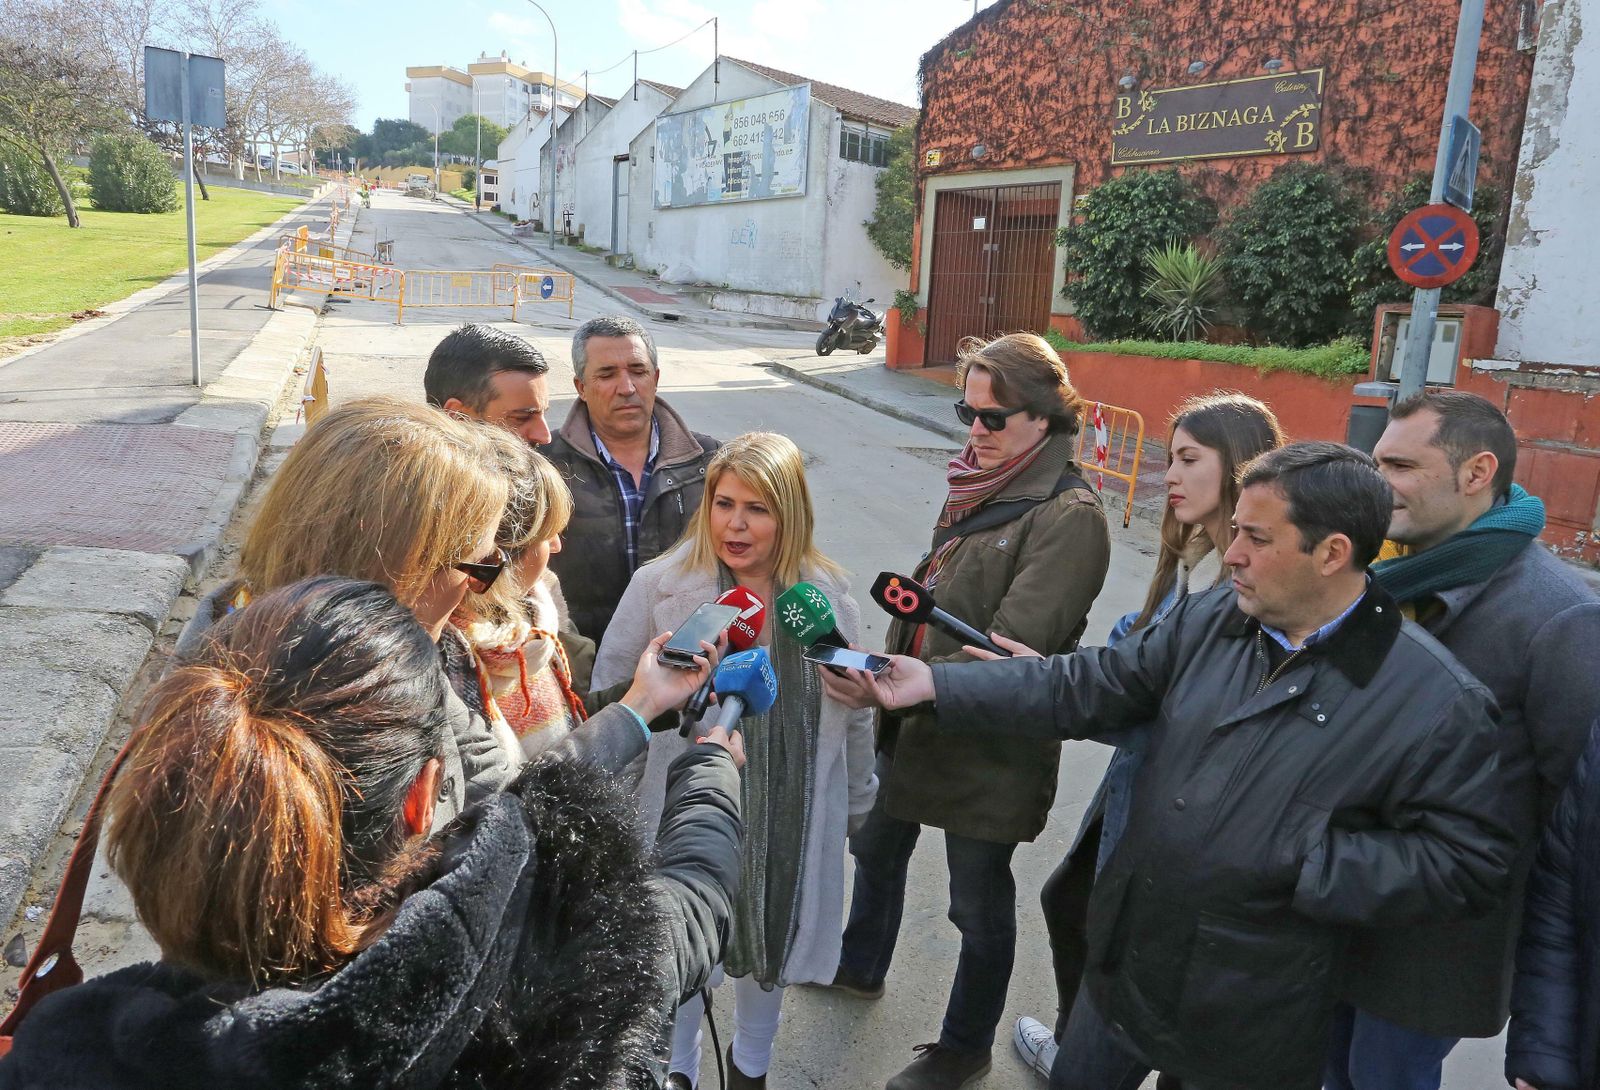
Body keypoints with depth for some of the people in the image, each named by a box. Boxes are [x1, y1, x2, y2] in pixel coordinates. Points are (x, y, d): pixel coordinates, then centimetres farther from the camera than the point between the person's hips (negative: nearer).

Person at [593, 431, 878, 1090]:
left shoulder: (830, 598, -7)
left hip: (791, 821, 2)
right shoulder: (659, 588, -14)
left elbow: (854, 714, 4)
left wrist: (857, 807, 12)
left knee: (771, 945, 23)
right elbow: (611, 697, -5)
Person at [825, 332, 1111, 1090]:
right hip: (913, 720, 8)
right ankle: (859, 967, 54)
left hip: (989, 746, -8)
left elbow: (1009, 654, -27)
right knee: (876, 846, 26)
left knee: (979, 900, 13)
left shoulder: (1069, 516, -21)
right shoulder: (979, 483, 2)